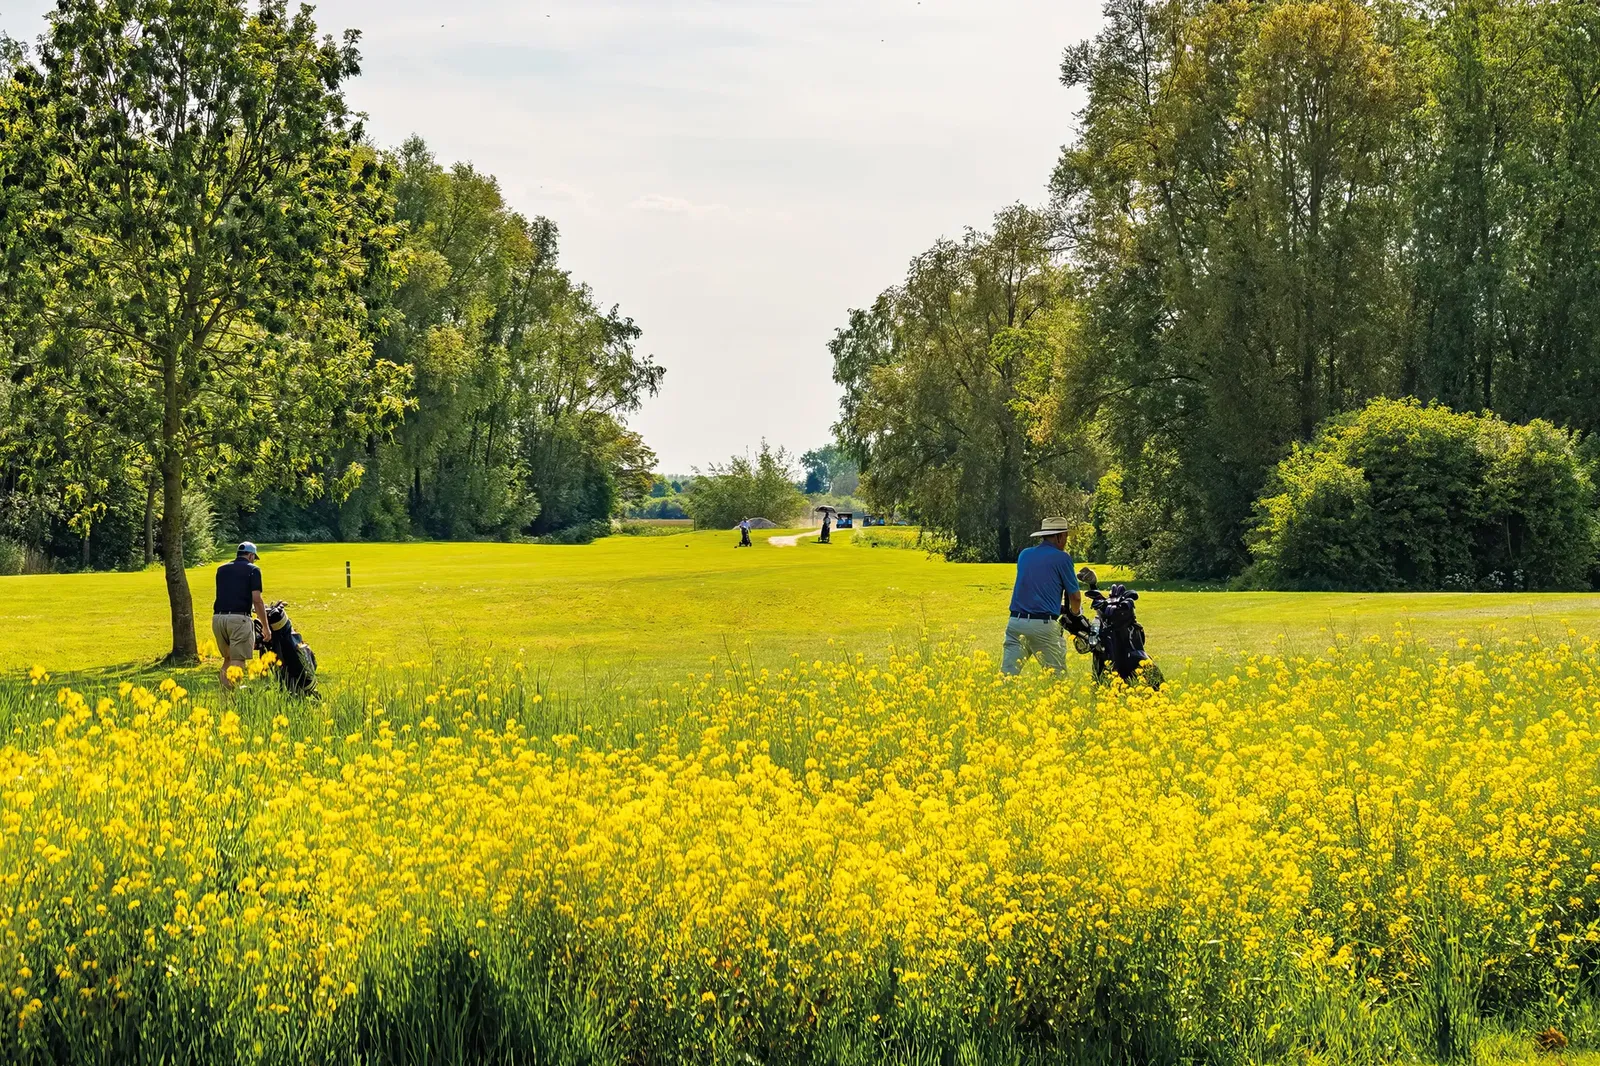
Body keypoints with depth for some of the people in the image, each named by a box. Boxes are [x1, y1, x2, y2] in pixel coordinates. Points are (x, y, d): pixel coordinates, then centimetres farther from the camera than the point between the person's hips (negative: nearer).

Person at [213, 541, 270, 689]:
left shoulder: (221, 569, 20)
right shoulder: (252, 570, 4)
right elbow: (256, 600, -4)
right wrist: (266, 626, 1)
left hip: (218, 617, 5)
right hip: (239, 618, -5)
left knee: (228, 658, 19)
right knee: (238, 660, -4)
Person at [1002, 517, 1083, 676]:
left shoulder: (1024, 555, 16)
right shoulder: (1062, 558, -1)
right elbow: (1075, 597, 2)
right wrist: (1075, 615, 24)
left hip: (1016, 622, 5)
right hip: (1044, 626, -5)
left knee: (1008, 674, 0)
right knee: (1057, 675, 7)